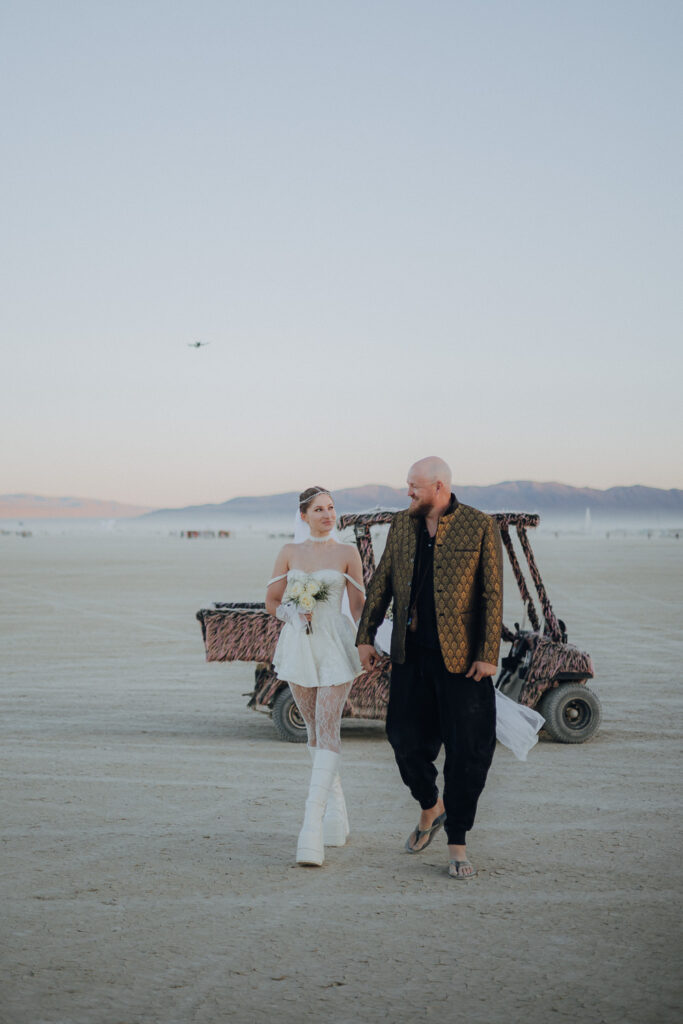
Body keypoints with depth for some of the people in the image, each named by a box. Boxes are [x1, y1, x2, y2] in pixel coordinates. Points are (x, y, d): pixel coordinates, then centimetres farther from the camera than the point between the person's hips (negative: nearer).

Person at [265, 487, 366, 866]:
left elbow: (359, 605, 4)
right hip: (299, 646, 3)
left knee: (327, 728, -13)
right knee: (315, 731, 11)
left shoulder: (347, 553, 1)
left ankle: (313, 828, -19)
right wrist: (293, 614, -7)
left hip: (336, 647, -3)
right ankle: (337, 814, 26)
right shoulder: (289, 553, 7)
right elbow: (272, 601, 12)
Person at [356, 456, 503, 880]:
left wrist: (488, 654, -12)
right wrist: (366, 635, 11)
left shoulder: (480, 527, -6)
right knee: (406, 738, 8)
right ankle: (431, 808, 37)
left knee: (466, 749, -1)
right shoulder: (403, 524, 8)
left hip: (461, 657, -4)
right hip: (412, 654, 4)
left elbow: (493, 594, -7)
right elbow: (381, 582, 14)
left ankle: (458, 846, 11)